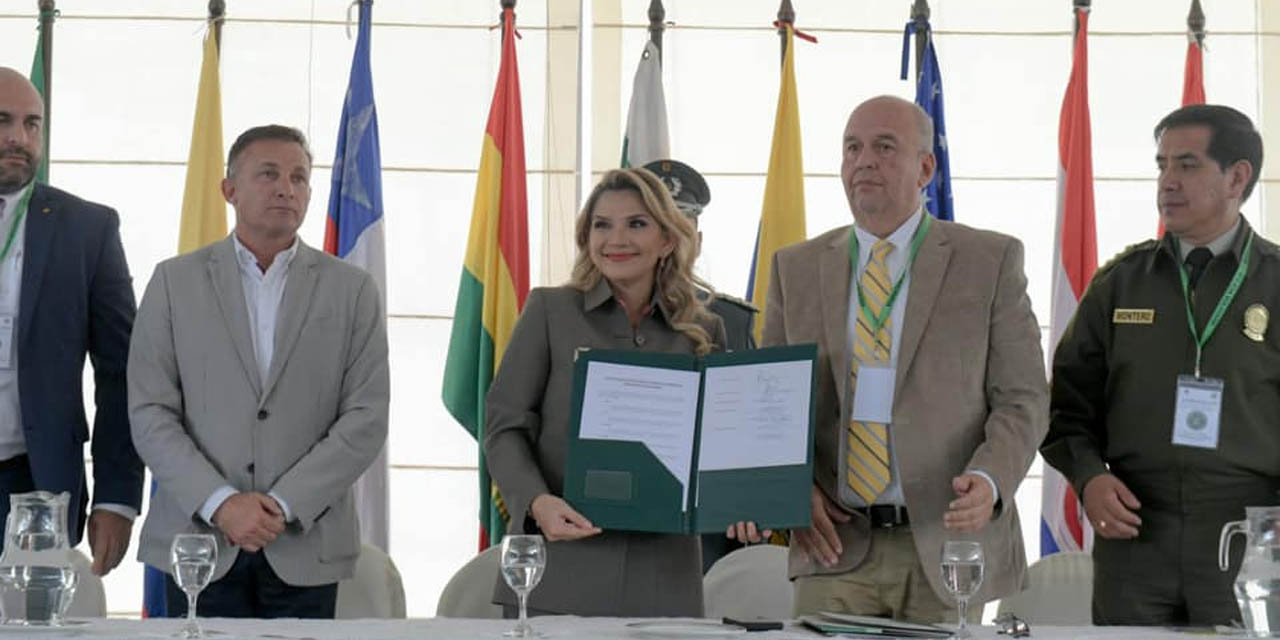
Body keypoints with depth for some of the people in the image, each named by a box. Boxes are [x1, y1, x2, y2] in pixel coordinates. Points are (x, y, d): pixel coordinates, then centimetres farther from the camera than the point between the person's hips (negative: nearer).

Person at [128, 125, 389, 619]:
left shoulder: (352, 289, 6)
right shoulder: (176, 281, 6)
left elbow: (366, 419, -1)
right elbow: (150, 414, 0)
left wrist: (284, 504, -10)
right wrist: (220, 503, -12)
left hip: (306, 547, 0)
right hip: (198, 540, 0)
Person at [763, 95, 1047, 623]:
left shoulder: (991, 260, 3)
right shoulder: (796, 267, 10)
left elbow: (1023, 398, 0)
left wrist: (989, 481, -18)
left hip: (946, 544, -1)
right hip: (834, 544, 2)